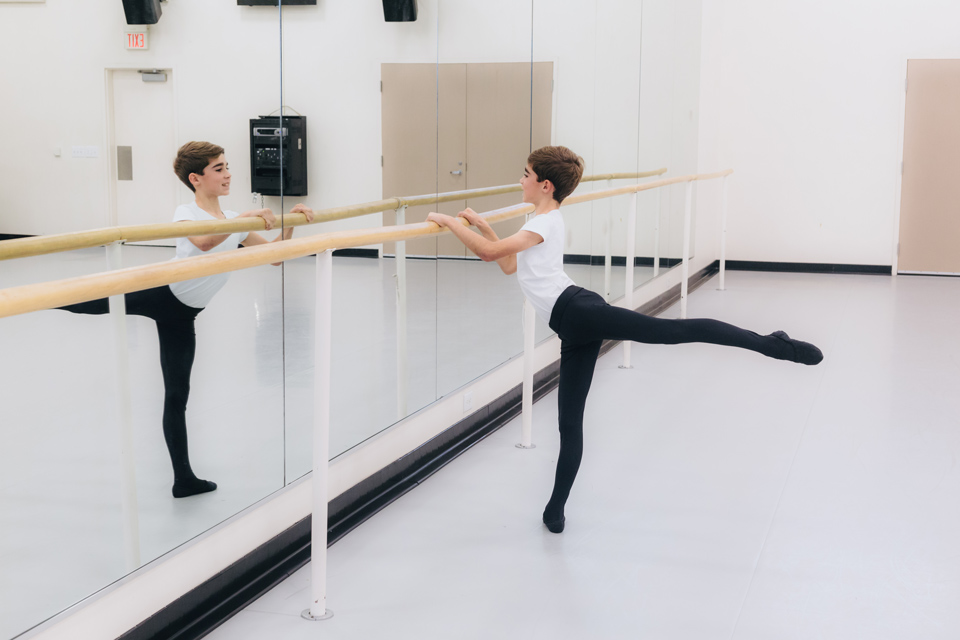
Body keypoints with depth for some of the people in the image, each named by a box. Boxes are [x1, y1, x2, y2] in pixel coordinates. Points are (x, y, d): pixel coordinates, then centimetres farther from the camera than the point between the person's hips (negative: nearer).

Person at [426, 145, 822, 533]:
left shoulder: (544, 223, 1)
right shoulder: (548, 222, 29)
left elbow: (489, 252, -11)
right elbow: (510, 265, 40)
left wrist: (449, 222, -3)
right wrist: (482, 225, 35)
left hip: (575, 311, -10)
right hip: (576, 329, 10)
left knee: (676, 330, -26)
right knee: (570, 420, 8)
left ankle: (773, 345, -32)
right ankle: (556, 511, 11)